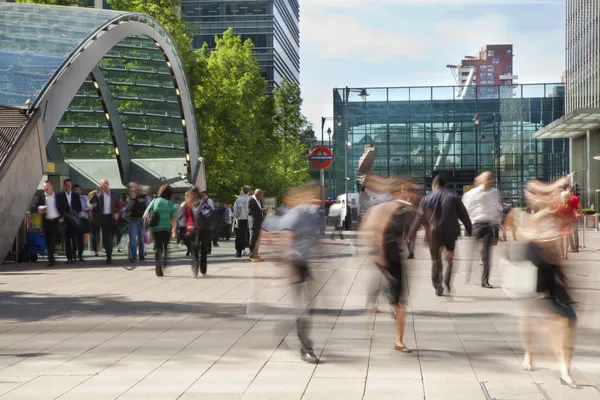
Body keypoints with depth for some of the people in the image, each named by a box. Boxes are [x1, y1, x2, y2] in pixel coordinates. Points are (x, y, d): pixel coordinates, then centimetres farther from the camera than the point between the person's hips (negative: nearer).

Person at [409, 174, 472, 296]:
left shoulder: (427, 199, 3)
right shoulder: (453, 197, 2)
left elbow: (419, 219, 5)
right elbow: (464, 215, 3)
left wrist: (411, 235, 12)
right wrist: (470, 231, 14)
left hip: (433, 234, 1)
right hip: (450, 233, -1)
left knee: (436, 261, 12)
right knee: (452, 258, 16)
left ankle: (438, 288, 8)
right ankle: (448, 279, -7)